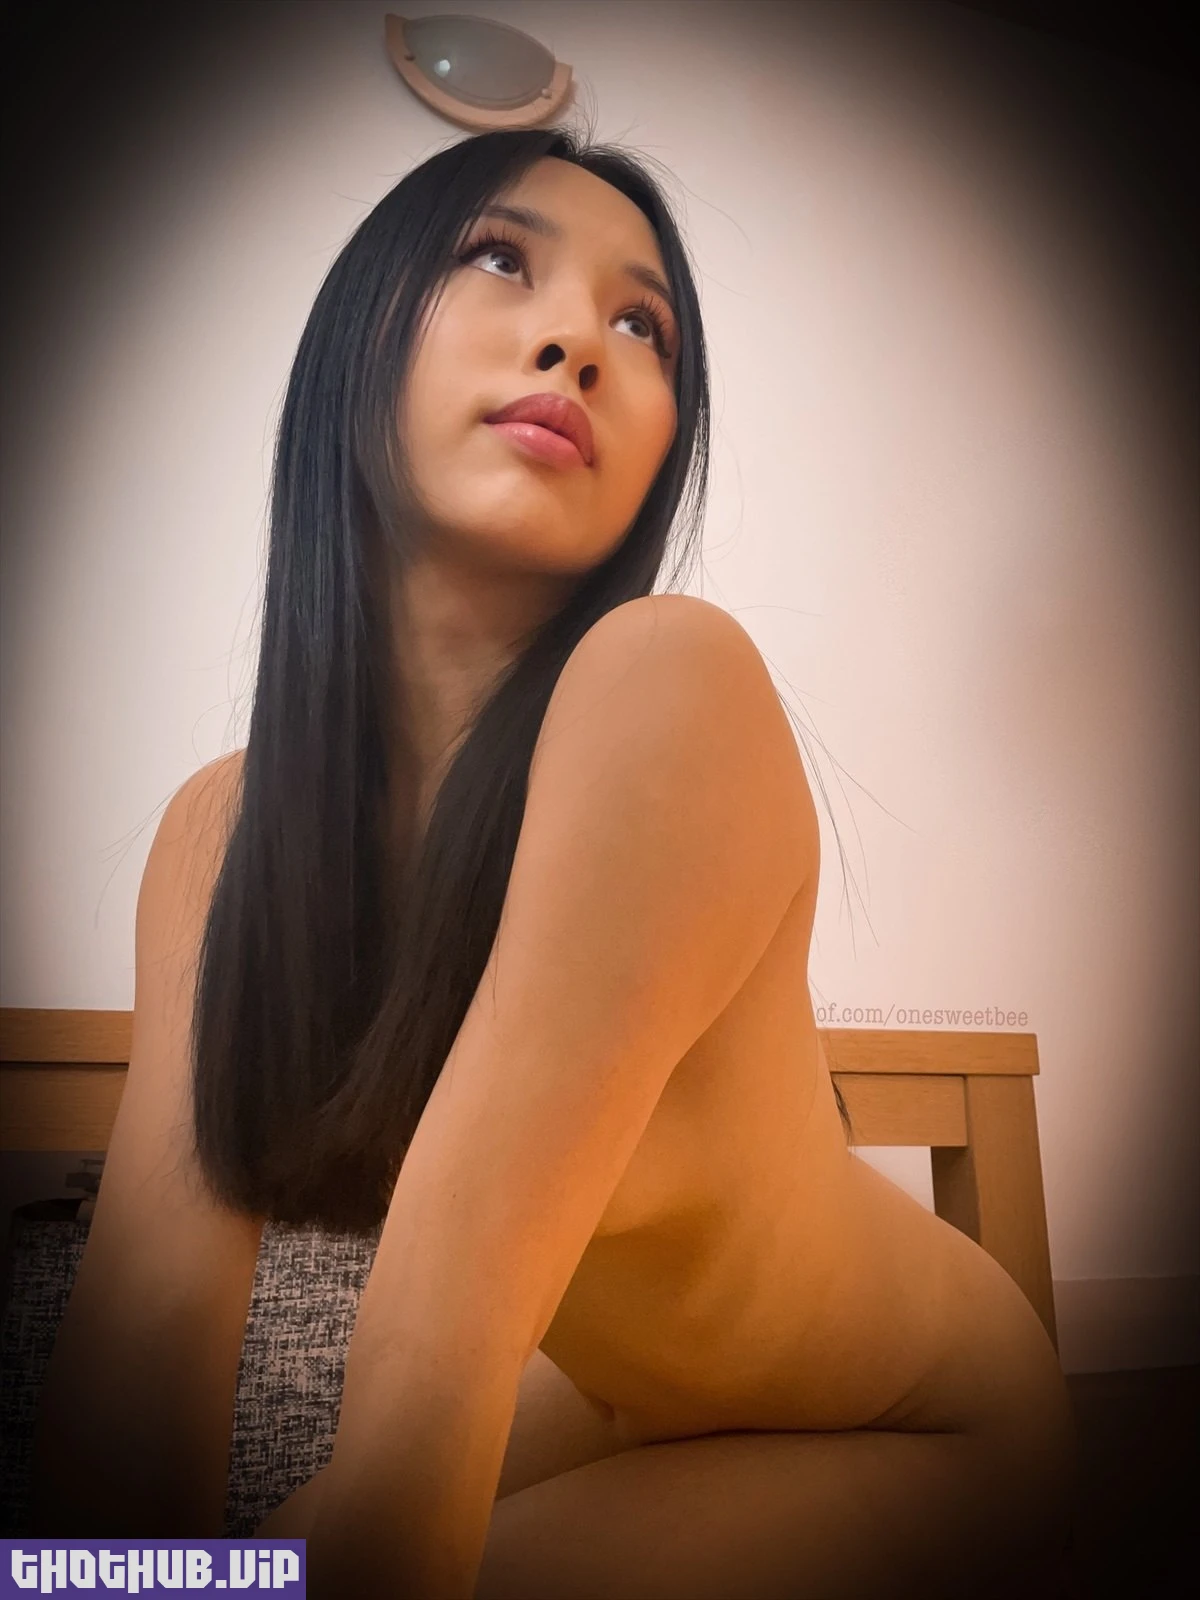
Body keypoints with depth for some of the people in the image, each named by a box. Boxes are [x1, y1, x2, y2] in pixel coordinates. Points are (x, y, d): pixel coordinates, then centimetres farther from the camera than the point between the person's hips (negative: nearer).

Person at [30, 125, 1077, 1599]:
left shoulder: (670, 682, -33)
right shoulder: (221, 832, -14)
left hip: (916, 1433, -4)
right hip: (617, 1399, 4)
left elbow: (438, 1331, -34)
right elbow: (149, 1308, -19)